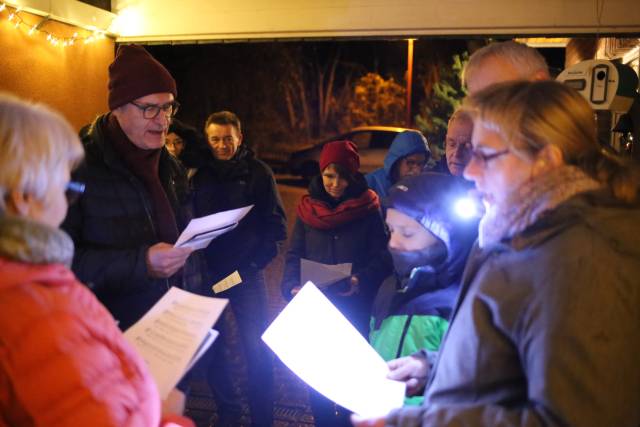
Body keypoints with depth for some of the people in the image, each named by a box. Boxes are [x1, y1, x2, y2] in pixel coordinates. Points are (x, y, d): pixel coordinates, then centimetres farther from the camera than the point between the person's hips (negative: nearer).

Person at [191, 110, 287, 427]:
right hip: (208, 272, 3)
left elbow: (276, 223, -2)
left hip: (247, 273, -2)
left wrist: (256, 260, -13)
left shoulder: (258, 172, 0)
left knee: (257, 349, 0)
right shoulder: (198, 174, 5)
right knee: (213, 347, 11)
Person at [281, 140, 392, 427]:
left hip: (356, 308, -2)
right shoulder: (307, 209, 4)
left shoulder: (369, 209, -3)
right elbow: (293, 256, 3)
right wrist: (293, 286, -15)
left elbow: (382, 258, -7)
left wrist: (362, 280, -25)